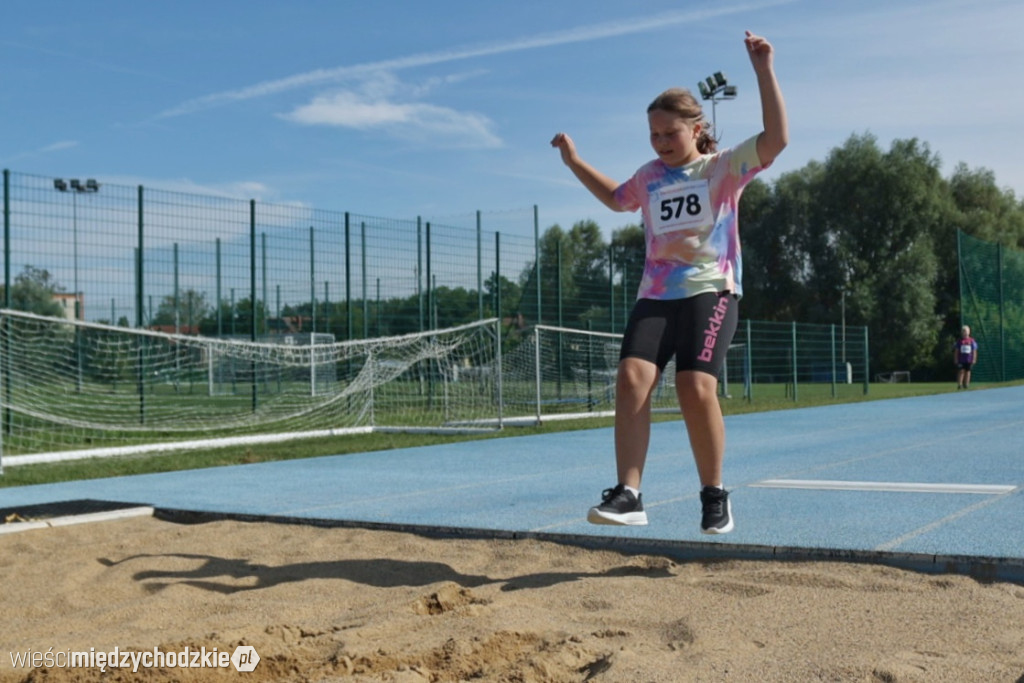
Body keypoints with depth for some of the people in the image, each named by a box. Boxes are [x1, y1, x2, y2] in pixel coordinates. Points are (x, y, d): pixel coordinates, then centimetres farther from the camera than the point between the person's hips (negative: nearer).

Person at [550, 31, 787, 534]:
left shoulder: (724, 168, 2)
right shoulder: (649, 177, 16)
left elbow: (776, 139, -13)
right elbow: (616, 198, 38)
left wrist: (764, 70, -16)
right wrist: (575, 163, 29)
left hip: (710, 291, -4)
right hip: (655, 295, 4)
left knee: (695, 388, -20)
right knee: (631, 376, -18)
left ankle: (714, 497, -1)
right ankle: (628, 494, -20)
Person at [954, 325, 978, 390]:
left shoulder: (972, 341, 4)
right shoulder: (959, 341, 3)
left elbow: (974, 351, 5)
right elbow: (956, 351, 6)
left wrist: (974, 359, 0)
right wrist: (956, 360, 0)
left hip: (969, 360, 1)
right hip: (961, 360, -1)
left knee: (968, 371, 5)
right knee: (961, 371, -6)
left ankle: (966, 384, 12)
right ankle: (959, 384, -7)